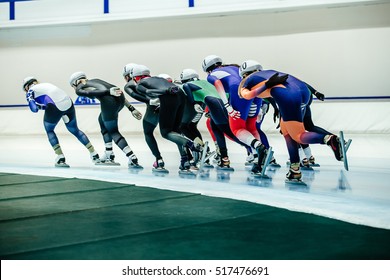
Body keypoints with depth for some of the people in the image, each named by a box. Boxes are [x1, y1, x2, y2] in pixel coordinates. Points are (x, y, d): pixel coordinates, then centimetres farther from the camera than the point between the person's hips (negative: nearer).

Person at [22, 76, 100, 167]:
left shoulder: (30, 91, 14)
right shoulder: (46, 84, 33)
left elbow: (34, 109, 2)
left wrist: (39, 106, 20)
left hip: (55, 108, -6)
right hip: (69, 104, 6)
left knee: (49, 130, 21)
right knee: (74, 130, 24)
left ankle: (61, 158, 10)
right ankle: (94, 154, 23)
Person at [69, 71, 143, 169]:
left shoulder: (79, 89, 19)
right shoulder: (94, 80, 36)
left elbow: (93, 92, -4)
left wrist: (109, 92, -19)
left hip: (109, 100, -7)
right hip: (120, 97, 7)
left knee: (113, 132, 4)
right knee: (102, 120, 30)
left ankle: (133, 159, -12)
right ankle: (109, 156, 29)